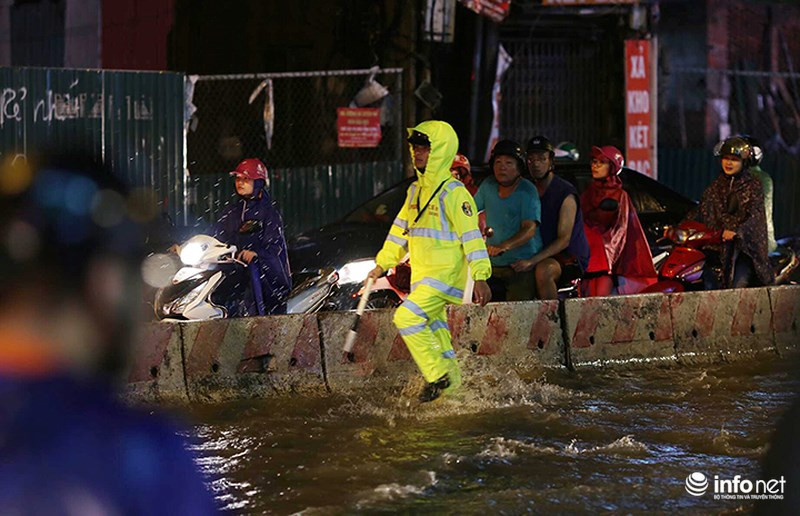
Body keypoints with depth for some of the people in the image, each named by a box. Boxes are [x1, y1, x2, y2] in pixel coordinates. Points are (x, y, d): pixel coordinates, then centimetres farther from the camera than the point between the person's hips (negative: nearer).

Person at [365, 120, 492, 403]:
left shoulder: (454, 193, -13)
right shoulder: (416, 190, 12)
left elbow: (471, 236, -15)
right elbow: (400, 230, 21)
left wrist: (480, 277, -19)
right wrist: (382, 264, 20)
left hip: (446, 275, -9)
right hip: (421, 277, 9)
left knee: (407, 317, -19)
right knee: (433, 330, 14)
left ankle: (439, 376, -11)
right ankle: (454, 385, 24)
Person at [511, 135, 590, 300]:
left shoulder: (565, 193, -13)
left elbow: (564, 240, -19)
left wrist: (532, 261, -30)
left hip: (571, 257, -7)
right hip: (543, 256, 7)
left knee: (543, 270, -37)